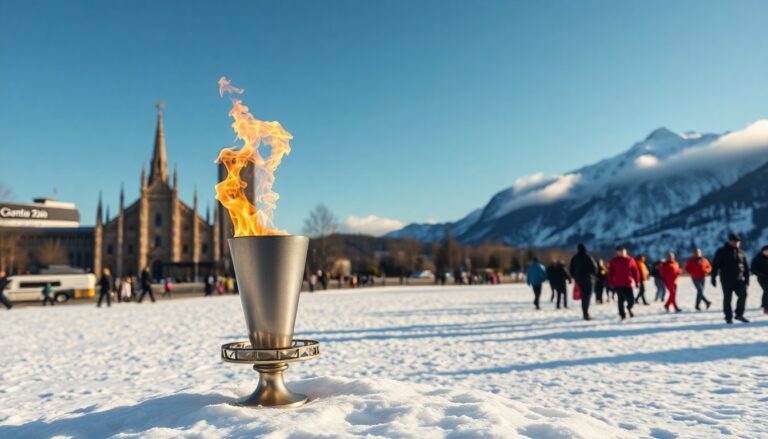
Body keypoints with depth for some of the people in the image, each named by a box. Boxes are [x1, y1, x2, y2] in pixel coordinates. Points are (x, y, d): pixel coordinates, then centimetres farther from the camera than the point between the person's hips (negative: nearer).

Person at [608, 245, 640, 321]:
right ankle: (622, 315, 11)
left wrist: (637, 281, 1)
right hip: (618, 284, 0)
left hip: (628, 284, 1)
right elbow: (610, 273, 3)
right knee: (621, 300, -1)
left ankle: (629, 308, 32)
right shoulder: (613, 261, 3)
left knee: (631, 300, -1)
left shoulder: (630, 260, 4)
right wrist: (611, 283, -2)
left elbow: (635, 271, 5)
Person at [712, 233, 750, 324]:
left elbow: (746, 267, 17)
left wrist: (747, 278, 14)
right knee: (727, 299, 1)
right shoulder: (721, 252, -4)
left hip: (739, 279, 4)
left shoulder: (741, 252, 10)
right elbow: (715, 265, -5)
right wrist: (713, 278, -9)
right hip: (727, 280, -4)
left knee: (743, 295, -8)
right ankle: (728, 318, 9)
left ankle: (739, 315, 7)